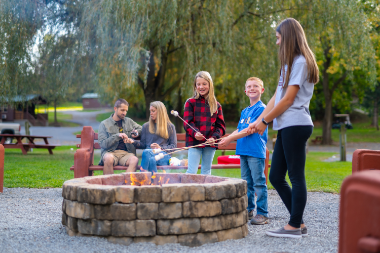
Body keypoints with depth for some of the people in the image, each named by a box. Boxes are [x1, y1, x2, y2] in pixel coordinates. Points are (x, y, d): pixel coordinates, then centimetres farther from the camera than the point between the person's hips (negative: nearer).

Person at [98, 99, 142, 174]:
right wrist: (117, 136, -14)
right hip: (110, 152, -2)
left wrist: (136, 132, 12)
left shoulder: (129, 121, 20)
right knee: (109, 158, -40)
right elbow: (102, 144, -3)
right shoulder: (104, 124, 7)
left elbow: (141, 129, 36)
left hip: (126, 152, 2)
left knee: (134, 160, -34)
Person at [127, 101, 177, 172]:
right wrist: (134, 142, 1)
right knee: (151, 160, -39)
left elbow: (174, 146, 13)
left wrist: (161, 148, -3)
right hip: (149, 154, 2)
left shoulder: (170, 127, 17)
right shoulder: (146, 126, 24)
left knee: (146, 152, -37)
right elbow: (143, 144, 21)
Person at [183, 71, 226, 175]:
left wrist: (214, 137, -11)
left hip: (210, 143, 3)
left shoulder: (216, 105, 9)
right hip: (194, 142, -3)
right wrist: (194, 133, -24)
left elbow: (221, 125, 8)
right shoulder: (190, 103, 3)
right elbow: (187, 122, -5)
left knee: (206, 171, 11)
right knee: (191, 172, -7)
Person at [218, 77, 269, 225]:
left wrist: (229, 139, -13)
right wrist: (224, 140, 2)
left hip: (256, 151, -8)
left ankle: (262, 213, -2)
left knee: (259, 183, -6)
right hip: (243, 151, 8)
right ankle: (249, 210, 23)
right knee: (247, 183, 13)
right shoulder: (245, 111, 18)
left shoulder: (261, 108, -9)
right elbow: (238, 130, 18)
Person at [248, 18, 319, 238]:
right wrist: (259, 120, 12)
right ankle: (299, 223, 13)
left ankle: (295, 227, 0)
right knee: (276, 177, 8)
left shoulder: (300, 62, -8)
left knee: (296, 177, -5)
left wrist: (265, 121, -4)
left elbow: (288, 99, -12)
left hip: (296, 125, -10)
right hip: (286, 127, 10)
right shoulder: (291, 63, 22)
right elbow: (276, 97, 19)